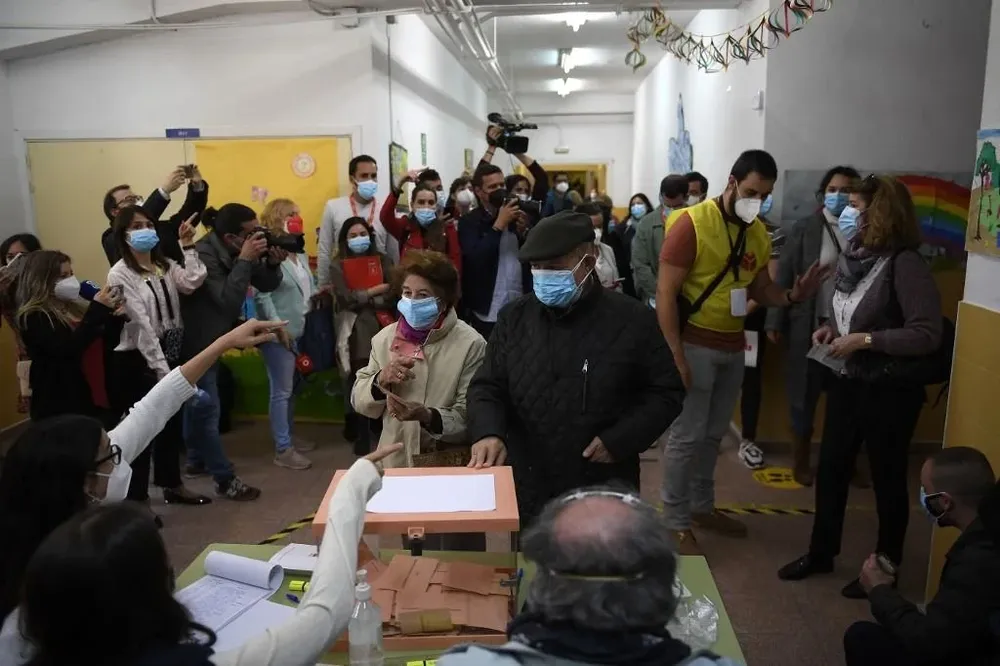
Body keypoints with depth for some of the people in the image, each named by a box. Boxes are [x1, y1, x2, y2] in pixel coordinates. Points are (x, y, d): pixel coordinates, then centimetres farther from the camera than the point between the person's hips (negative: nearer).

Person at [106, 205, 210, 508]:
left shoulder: (165, 265, 9)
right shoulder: (120, 274, -12)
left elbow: (192, 282, -11)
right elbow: (140, 324, -18)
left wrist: (188, 247, -12)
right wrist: (160, 368, -21)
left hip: (169, 354, 7)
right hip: (138, 360, -7)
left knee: (172, 422, 16)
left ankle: (172, 486, 31)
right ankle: (137, 497, 12)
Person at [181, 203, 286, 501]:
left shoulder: (236, 252, -2)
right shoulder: (204, 254, -25)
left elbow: (267, 285, 1)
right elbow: (227, 300, -33)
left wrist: (272, 263, -19)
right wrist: (245, 260, -33)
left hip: (211, 339, 9)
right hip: (195, 341, -9)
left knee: (197, 403, 23)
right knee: (207, 408, -5)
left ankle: (196, 460, 40)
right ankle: (225, 480, 1)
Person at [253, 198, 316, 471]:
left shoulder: (300, 252, 14)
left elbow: (309, 287, 20)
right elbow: (261, 295, -19)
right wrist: (278, 326, -22)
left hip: (301, 331, 8)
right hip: (280, 334, -8)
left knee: (292, 388, 17)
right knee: (281, 390, -2)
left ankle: (288, 436, 31)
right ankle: (282, 450, 6)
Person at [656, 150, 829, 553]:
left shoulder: (759, 233, 6)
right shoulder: (691, 224, -16)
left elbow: (760, 290, 15)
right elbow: (665, 293, -17)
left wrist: (792, 296, -8)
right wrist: (675, 356, -20)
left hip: (733, 347, 7)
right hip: (695, 345, -7)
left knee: (713, 433, 17)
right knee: (686, 436, 0)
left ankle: (702, 506, 33)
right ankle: (676, 523, 13)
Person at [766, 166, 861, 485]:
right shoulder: (804, 228, 0)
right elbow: (784, 276, -2)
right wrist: (775, 322, -5)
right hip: (811, 326, -1)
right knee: (805, 396, 9)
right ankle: (801, 462, 25)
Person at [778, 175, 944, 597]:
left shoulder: (905, 263, -19)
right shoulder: (856, 253, 3)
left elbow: (928, 335, -23)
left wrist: (865, 340, -24)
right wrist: (832, 328, -1)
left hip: (889, 390, -7)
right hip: (847, 382, 7)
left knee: (887, 478, 9)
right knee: (830, 470, 14)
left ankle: (886, 568, 28)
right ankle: (821, 553, 31)